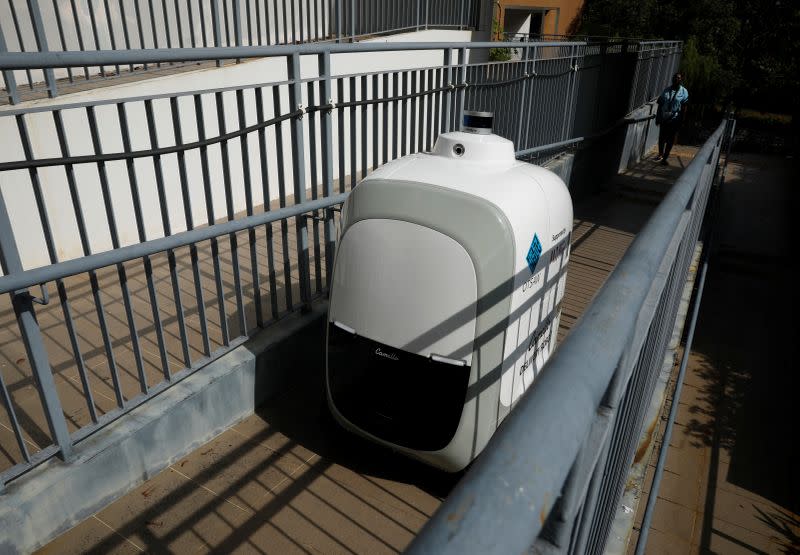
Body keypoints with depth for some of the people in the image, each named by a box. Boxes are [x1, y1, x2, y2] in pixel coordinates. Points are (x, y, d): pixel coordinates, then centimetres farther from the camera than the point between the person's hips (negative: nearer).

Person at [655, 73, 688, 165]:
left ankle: (665, 157, 9)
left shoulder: (684, 91, -2)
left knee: (670, 139, 3)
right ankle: (660, 154, 30)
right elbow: (660, 104, 7)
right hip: (664, 118, 3)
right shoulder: (666, 90, 6)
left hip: (674, 119, -3)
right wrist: (657, 117, 4)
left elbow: (684, 107, -6)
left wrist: (681, 120, -11)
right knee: (661, 137, 11)